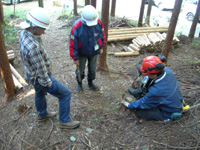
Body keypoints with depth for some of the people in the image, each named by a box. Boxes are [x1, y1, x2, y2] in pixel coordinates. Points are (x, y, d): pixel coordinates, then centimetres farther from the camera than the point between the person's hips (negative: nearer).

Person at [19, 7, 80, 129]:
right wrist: (49, 84, -18)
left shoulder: (24, 33, -10)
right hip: (41, 78, -10)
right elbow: (41, 71, -28)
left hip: (32, 74, 10)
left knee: (40, 94, 30)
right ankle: (64, 121, 20)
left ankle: (42, 114, 56)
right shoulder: (33, 47, -38)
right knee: (65, 94, 3)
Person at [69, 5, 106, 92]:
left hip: (94, 52, 3)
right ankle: (79, 84, 40)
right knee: (80, 70, 14)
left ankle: (90, 83, 43)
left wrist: (101, 47, 7)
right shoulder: (76, 27, -27)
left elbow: (102, 35, 2)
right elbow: (73, 44, -20)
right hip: (82, 53, -3)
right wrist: (75, 58, -15)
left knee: (92, 70, 18)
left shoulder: (98, 23, -17)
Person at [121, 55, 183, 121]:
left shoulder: (156, 91, -40)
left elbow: (142, 104, -20)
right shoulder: (167, 70, -21)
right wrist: (146, 81, -9)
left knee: (140, 111, -14)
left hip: (169, 115, -7)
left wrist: (129, 105, -5)